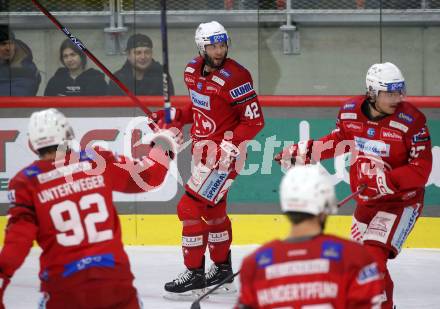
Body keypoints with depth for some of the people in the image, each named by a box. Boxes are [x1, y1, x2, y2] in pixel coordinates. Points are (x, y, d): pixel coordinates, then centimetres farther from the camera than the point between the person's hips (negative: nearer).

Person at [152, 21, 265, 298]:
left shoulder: (235, 76, -22)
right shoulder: (193, 71, 3)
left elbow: (255, 121, -20)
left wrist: (229, 146, -27)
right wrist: (173, 117, 5)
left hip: (225, 153, -9)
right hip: (203, 150, 9)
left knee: (190, 208, -11)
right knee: (213, 209, 21)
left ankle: (195, 274, -4)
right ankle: (222, 269, 37)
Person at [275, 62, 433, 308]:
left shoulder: (411, 120, -23)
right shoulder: (350, 112, -7)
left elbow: (421, 168, -23)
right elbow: (339, 140, 14)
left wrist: (385, 182, -32)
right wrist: (304, 152, 7)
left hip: (401, 201, -6)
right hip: (366, 201, 6)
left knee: (373, 258, -22)